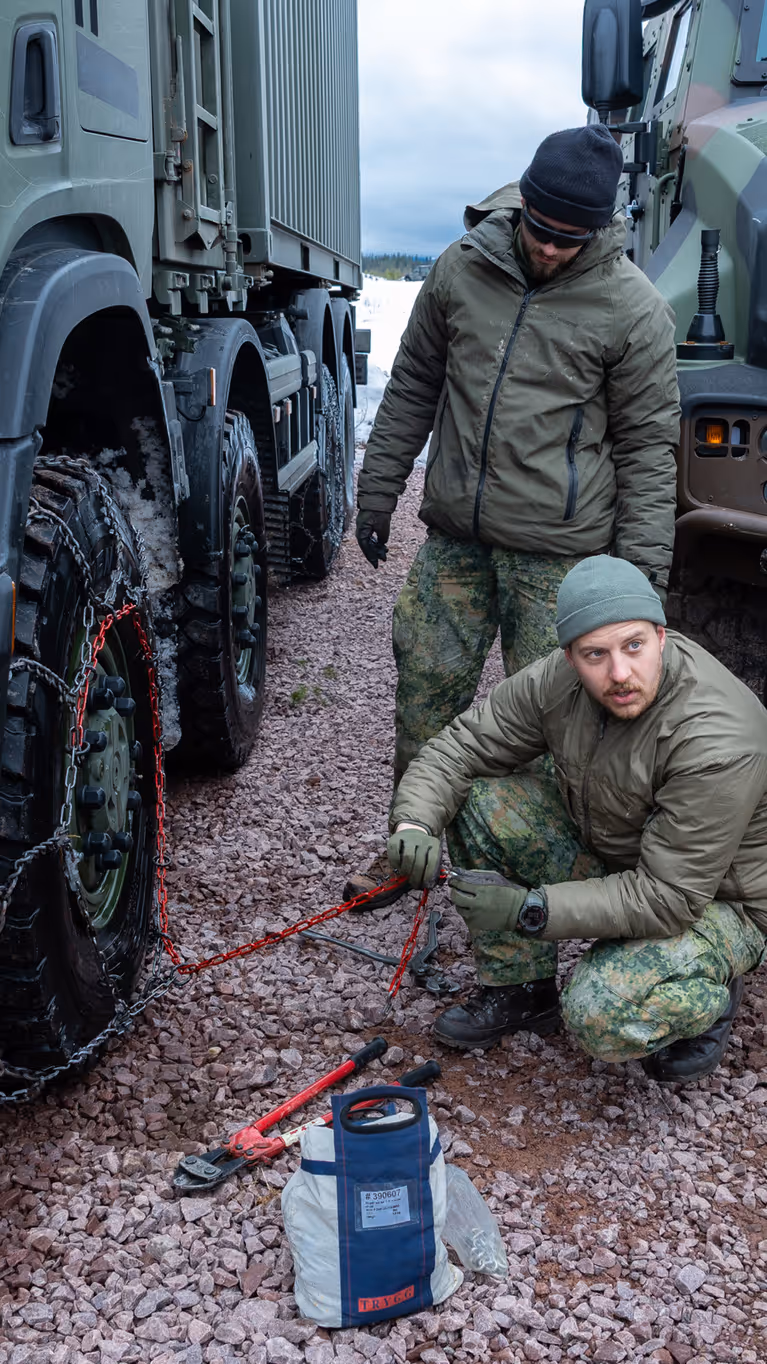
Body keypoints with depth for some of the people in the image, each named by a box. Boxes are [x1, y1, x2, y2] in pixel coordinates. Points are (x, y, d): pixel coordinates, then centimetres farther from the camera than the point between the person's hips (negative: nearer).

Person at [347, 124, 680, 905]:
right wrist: (378, 491, 14)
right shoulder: (461, 268, 4)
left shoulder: (633, 308, -6)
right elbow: (413, 387, 14)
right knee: (426, 687, 9)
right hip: (454, 536, 4)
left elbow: (646, 445, -3)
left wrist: (642, 569, -7)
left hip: (559, 554, -3)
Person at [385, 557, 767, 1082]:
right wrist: (415, 820, -27)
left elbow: (667, 899, -31)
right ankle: (522, 990, 4)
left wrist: (530, 910, -33)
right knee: (478, 800, -11)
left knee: (601, 1017, -31)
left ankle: (710, 1000, 5)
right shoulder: (560, 679, -16)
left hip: (716, 901, -6)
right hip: (605, 852, 7)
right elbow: (460, 746, -7)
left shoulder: (719, 746, -35)